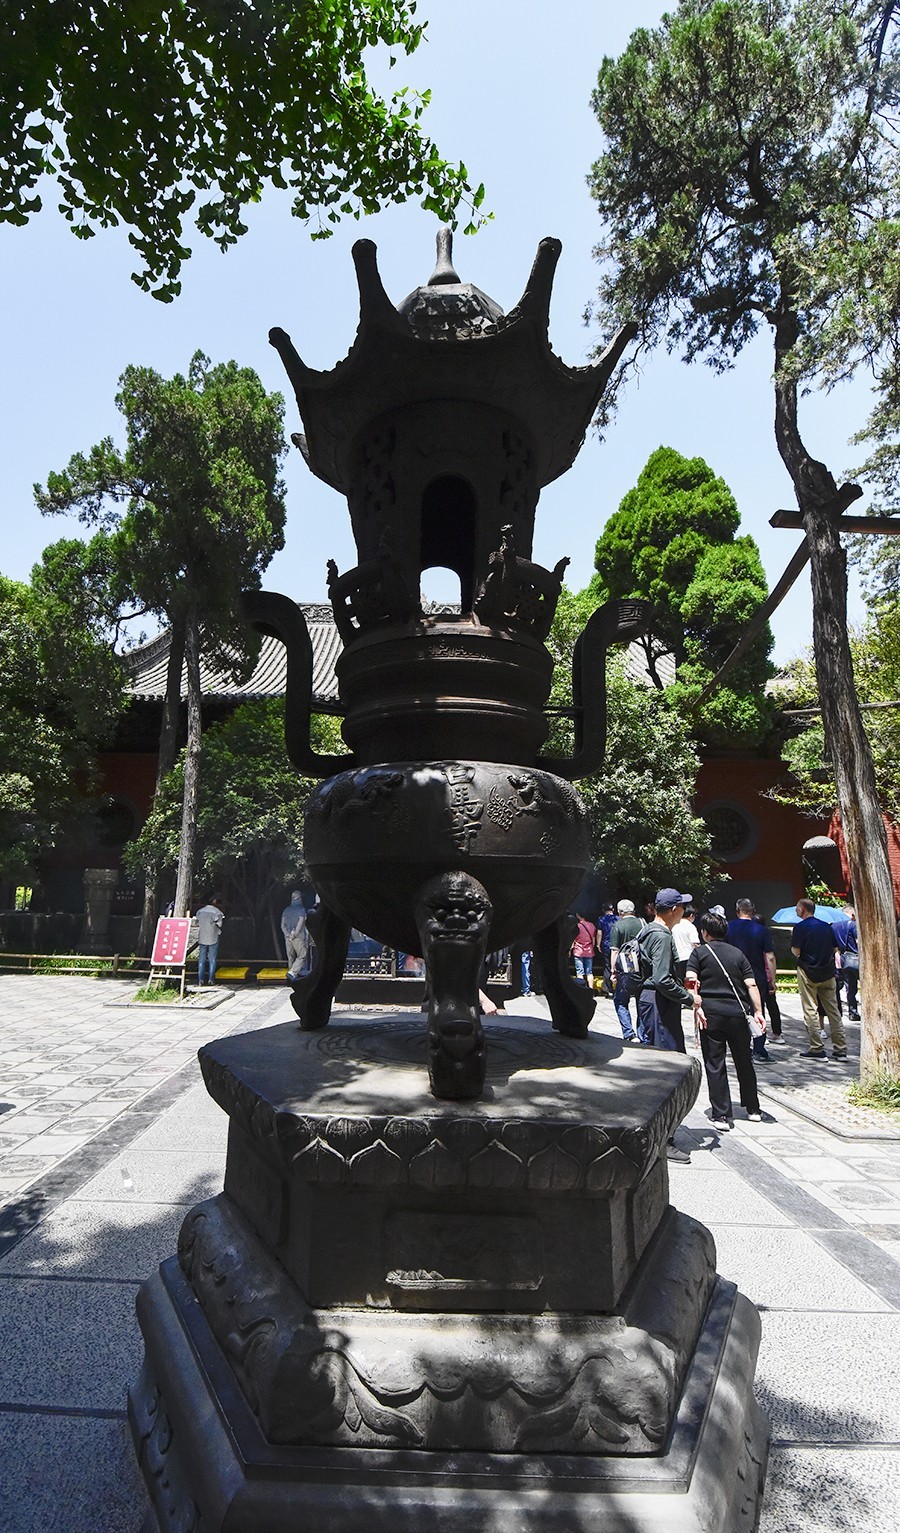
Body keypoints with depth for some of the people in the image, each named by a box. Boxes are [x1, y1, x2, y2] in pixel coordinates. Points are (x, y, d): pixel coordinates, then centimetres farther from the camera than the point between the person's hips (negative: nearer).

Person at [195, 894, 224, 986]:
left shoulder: (200, 911, 5)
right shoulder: (217, 912, -10)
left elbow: (197, 924, 10)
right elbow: (220, 925, -5)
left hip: (202, 938, 4)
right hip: (213, 938, -4)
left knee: (201, 959, 9)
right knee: (212, 960, 4)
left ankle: (200, 979, 7)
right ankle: (211, 980, 4)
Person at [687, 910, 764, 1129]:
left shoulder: (699, 952, 1)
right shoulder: (738, 953, 9)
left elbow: (691, 982, -13)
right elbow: (751, 985, 1)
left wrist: (697, 1006, -16)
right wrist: (758, 1011, 1)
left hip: (710, 1014, -3)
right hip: (737, 1012, 3)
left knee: (715, 1065, 3)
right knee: (744, 1062, 18)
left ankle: (722, 1115, 3)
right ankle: (753, 1109, 31)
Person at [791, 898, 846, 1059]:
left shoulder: (800, 927, -10)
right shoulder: (827, 926, 8)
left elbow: (796, 952, -13)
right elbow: (835, 949, 13)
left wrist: (793, 943, 6)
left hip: (808, 973, -5)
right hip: (828, 973, 5)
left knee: (811, 1010, 1)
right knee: (833, 1010, 9)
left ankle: (816, 1049, 0)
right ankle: (840, 1049, 11)